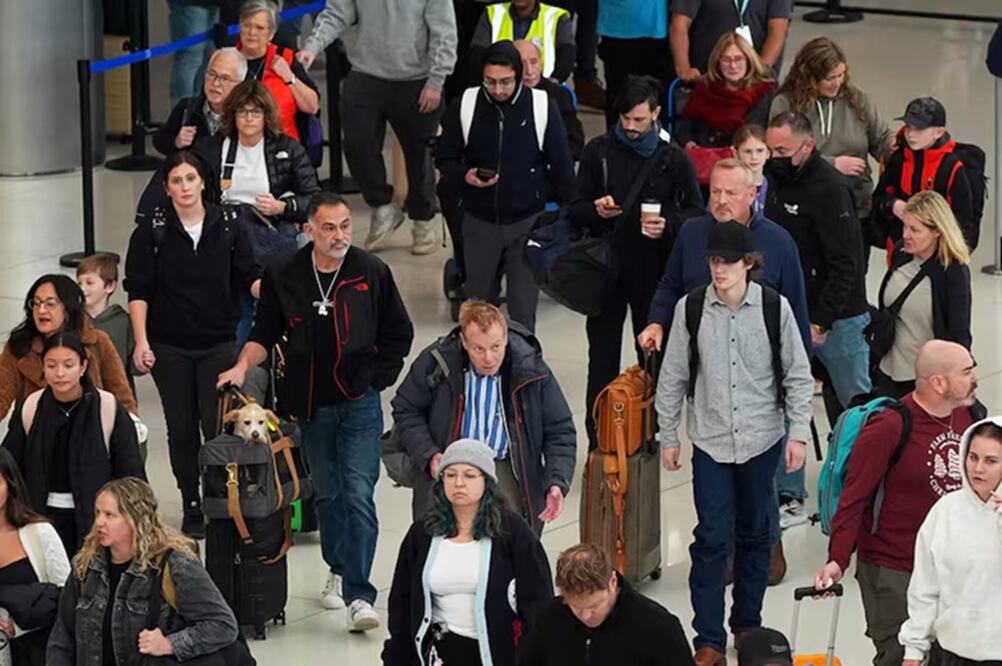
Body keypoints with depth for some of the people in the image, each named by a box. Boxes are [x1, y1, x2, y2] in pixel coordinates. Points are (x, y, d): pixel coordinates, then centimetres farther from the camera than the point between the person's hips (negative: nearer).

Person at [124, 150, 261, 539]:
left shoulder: (227, 227, 2)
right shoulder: (151, 233, -1)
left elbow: (249, 277, 5)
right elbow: (138, 291, -3)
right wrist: (141, 342, -11)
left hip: (218, 343, 0)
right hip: (169, 347, 0)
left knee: (218, 427, -8)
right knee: (181, 430, 5)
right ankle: (192, 508, 15)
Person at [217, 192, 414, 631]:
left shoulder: (371, 273, -4)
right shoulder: (285, 277, -2)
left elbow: (399, 333, 6)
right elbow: (265, 334, 8)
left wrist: (375, 381, 0)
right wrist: (242, 367, -10)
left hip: (359, 403, -2)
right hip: (311, 405, 3)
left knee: (359, 496, -13)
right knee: (327, 493, 15)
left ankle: (359, 596, -18)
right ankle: (339, 571, 35)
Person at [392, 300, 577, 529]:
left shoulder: (531, 371, -6)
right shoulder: (436, 362, -8)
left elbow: (560, 431, 3)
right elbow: (406, 410, 6)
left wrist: (557, 483, -12)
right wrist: (429, 455, -10)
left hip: (505, 466, 0)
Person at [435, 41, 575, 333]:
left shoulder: (543, 107, -7)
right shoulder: (465, 106, -4)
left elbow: (561, 166, 1)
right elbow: (444, 158, 6)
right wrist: (465, 177, -15)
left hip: (528, 221, -2)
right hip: (479, 220, 2)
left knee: (523, 306, -2)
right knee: (478, 303, 12)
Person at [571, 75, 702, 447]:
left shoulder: (673, 159, 1)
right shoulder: (599, 152, 4)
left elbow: (696, 212, 5)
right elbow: (576, 209, 8)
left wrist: (669, 226, -15)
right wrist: (596, 211, -15)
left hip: (654, 273, -1)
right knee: (602, 360, 3)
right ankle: (598, 444, 9)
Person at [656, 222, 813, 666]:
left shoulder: (774, 307, -7)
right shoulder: (690, 308, -5)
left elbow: (798, 375, 0)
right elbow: (673, 377, 3)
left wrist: (798, 434, -3)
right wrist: (668, 437, 5)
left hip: (762, 438, 1)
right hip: (711, 440, 0)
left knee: (755, 534, 11)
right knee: (712, 538, -3)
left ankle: (748, 625, 27)